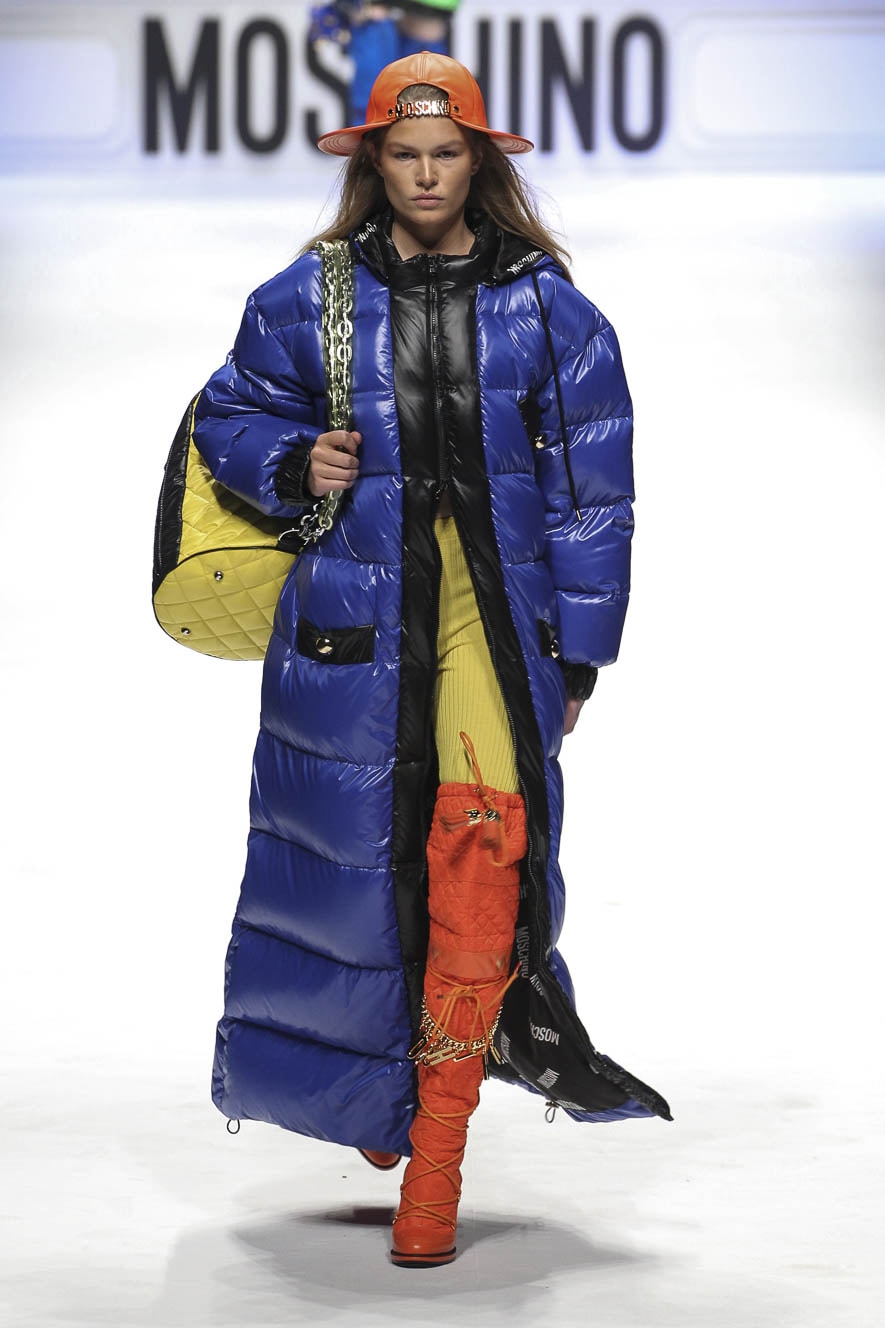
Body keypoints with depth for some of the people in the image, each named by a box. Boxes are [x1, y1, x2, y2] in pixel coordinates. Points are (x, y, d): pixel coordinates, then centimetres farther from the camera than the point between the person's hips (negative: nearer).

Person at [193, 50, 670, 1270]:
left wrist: (576, 655, 3)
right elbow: (228, 417, 18)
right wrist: (295, 463, -5)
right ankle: (380, 1077, 31)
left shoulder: (549, 311, 5)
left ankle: (437, 1152, -4)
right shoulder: (310, 300, 7)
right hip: (353, 615, 1)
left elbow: (592, 493, 7)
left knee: (480, 871, -12)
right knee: (354, 856, 5)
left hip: (498, 609, -1)